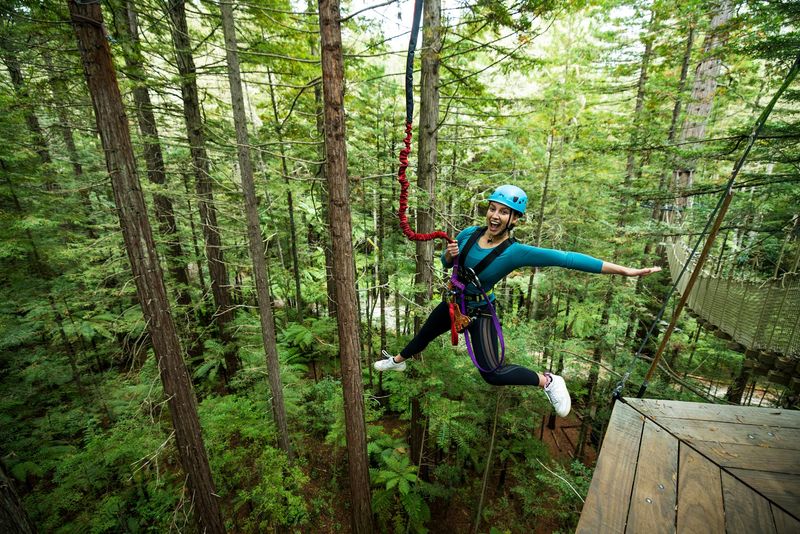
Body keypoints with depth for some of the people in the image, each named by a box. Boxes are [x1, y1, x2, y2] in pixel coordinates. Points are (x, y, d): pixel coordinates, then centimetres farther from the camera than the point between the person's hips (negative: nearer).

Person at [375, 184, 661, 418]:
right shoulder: (469, 233, -11)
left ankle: (547, 381, 14)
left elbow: (565, 258, -30)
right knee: (423, 335, 23)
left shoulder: (516, 252, -25)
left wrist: (626, 270, -32)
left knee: (493, 374, -10)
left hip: (479, 312, -5)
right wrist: (449, 254, -21)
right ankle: (398, 361, 53)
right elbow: (447, 264, 4)